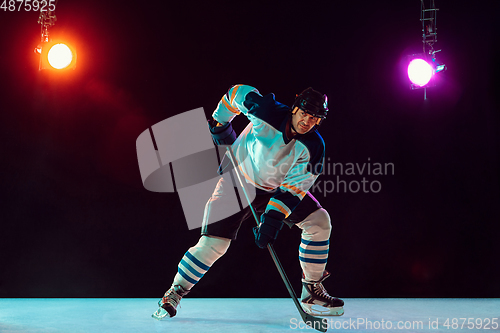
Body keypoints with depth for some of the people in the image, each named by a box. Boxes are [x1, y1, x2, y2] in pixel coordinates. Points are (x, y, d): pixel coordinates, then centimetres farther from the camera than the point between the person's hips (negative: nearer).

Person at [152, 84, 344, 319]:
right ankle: (174, 294, 5)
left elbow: (293, 187, -22)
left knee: (318, 221, -9)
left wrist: (273, 218, -32)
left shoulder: (313, 148, -20)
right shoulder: (267, 111, -27)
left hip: (275, 188, 4)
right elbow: (239, 91, -8)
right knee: (213, 243, -15)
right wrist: (220, 121, -2)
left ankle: (311, 294, 4)